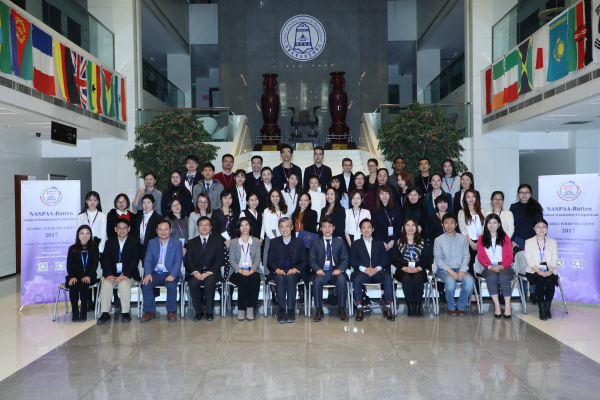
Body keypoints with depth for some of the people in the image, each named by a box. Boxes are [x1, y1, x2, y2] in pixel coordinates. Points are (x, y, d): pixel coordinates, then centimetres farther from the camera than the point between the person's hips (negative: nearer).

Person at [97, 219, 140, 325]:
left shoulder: (135, 242, 4)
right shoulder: (110, 242, 13)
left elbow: (134, 261, -7)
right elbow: (105, 260, 1)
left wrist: (125, 275, -22)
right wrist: (109, 274, -18)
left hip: (128, 274, -3)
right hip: (112, 274, 3)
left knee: (124, 283, -33)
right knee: (106, 284, -27)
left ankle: (125, 313, -25)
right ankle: (105, 313, -22)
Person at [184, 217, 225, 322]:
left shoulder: (218, 241, 13)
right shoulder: (192, 242, 18)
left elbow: (220, 260, 1)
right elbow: (188, 261, 7)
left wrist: (209, 272, -15)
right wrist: (195, 272, -15)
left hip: (211, 273, -1)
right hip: (196, 273, 2)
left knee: (209, 281, -35)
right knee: (193, 282, -32)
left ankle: (210, 312, -19)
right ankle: (199, 311, -15)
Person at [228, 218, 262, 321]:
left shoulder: (256, 241, 15)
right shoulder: (233, 242, 12)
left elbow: (258, 259, 5)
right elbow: (232, 260, 3)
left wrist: (251, 270, -15)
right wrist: (241, 270, -16)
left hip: (252, 270, 1)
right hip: (238, 271, -1)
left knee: (255, 280, -33)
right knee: (243, 280, -34)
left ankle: (250, 309, -26)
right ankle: (241, 310, -24)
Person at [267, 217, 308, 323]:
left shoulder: (299, 242, 15)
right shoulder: (274, 242, 16)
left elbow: (305, 261, 9)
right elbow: (269, 261, 9)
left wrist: (296, 269, -11)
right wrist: (277, 269, -12)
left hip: (293, 272, 0)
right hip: (278, 272, 1)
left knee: (291, 277, -35)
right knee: (280, 277, -35)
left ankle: (291, 311, -32)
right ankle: (281, 311, -33)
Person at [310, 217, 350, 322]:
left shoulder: (340, 242, 16)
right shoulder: (315, 243, 15)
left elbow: (345, 259, 9)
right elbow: (311, 260, 8)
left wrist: (340, 269, -11)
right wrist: (317, 269, -12)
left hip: (335, 271, 0)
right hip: (321, 271, 0)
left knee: (342, 280, -33)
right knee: (317, 281, -34)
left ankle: (341, 310, -18)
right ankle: (319, 310, -19)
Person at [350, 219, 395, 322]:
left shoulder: (379, 243, 22)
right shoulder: (355, 244, 17)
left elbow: (384, 259, 10)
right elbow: (353, 261, 4)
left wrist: (377, 268, -11)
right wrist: (364, 269, -14)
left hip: (377, 272, 1)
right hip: (362, 272, -1)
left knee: (388, 278, -31)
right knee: (357, 279, -36)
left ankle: (386, 308, -23)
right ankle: (359, 308, -28)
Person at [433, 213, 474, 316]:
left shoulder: (462, 238, 14)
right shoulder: (439, 240, 7)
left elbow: (466, 256, 6)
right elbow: (438, 258, -1)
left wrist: (462, 270, -12)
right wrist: (450, 270, -15)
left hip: (460, 269, 2)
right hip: (444, 269, -2)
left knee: (470, 281, -30)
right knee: (450, 280, -35)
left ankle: (460, 306, -7)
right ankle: (451, 307, -9)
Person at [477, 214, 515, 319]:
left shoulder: (505, 238, 17)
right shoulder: (481, 239, 16)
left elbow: (510, 256, 8)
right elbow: (480, 256, 8)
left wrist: (502, 266, -11)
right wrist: (490, 266, -10)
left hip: (504, 267, 0)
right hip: (489, 268, 0)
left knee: (503, 277, -35)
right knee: (492, 277, -35)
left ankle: (508, 306, -32)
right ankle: (497, 305, -31)